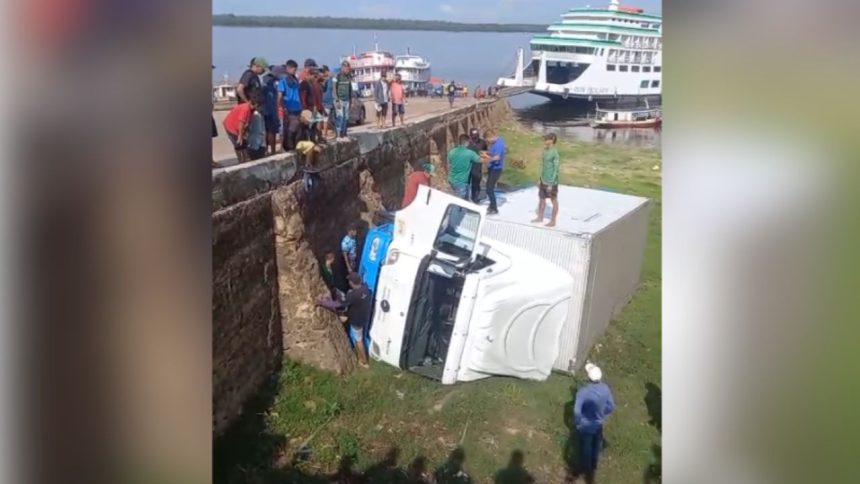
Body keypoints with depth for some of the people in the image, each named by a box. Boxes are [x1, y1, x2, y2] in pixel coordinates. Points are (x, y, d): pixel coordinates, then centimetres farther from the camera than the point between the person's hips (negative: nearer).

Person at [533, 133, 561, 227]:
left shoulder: (555, 153, -19)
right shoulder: (545, 150, 6)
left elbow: (556, 169, -20)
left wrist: (551, 184, -20)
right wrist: (540, 179, 15)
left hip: (551, 182, -8)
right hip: (543, 180, 8)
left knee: (554, 201, 5)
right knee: (541, 198, 17)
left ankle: (553, 221, 14)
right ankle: (540, 217, 32)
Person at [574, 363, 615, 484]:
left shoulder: (583, 391, -31)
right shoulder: (605, 388, -18)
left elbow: (577, 411, -31)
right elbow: (611, 406, -5)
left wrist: (577, 423, -12)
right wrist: (602, 415, 11)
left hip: (585, 426, -4)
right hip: (598, 424, 4)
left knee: (585, 449, 19)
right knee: (596, 447, 28)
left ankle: (586, 470, 39)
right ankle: (593, 466, 50)